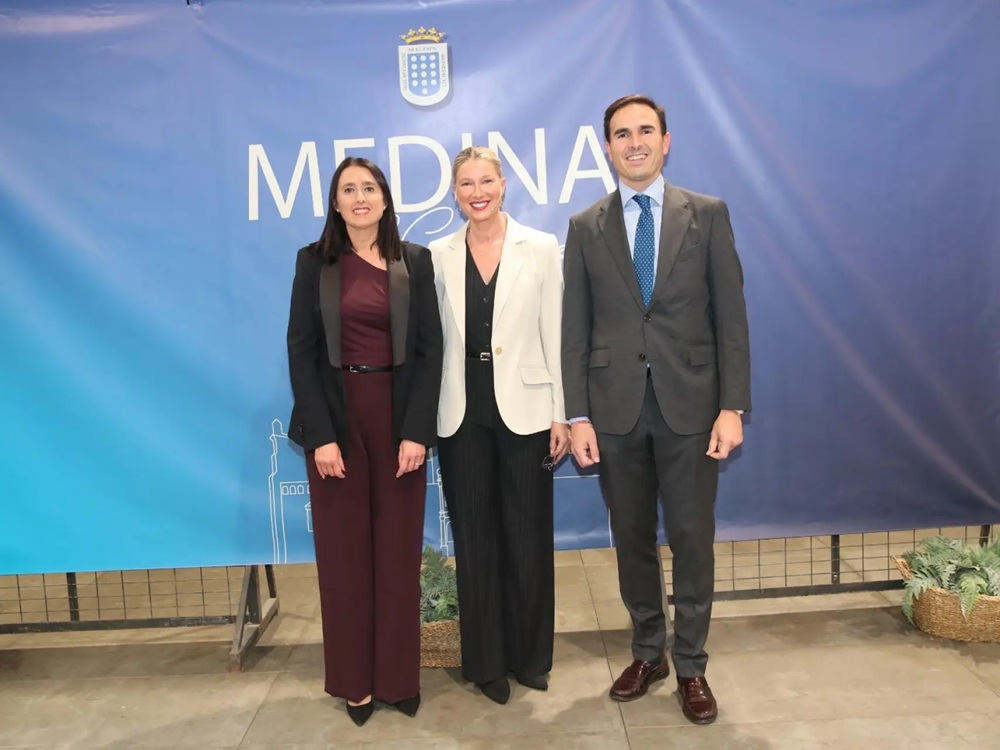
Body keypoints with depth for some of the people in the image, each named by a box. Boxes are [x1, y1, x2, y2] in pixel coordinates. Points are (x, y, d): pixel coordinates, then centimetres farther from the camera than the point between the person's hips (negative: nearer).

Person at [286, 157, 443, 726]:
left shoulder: (415, 261, 5)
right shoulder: (314, 262, 4)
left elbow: (430, 348, 0)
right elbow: (301, 351, -1)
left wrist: (417, 430, -9)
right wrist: (320, 434, -11)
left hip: (399, 416, 0)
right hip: (336, 417, 0)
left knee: (399, 549, 6)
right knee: (344, 551, 6)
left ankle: (399, 678, 22)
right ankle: (356, 681, 22)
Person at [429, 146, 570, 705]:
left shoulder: (541, 248, 0)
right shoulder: (439, 256, 5)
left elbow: (555, 335, -2)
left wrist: (561, 414, -5)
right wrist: (427, 416, 2)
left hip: (524, 408, -1)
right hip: (461, 413, 2)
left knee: (528, 536, 8)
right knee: (474, 538, 11)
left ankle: (531, 656, 28)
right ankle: (486, 660, 27)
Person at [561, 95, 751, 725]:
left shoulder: (708, 215, 3)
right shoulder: (586, 227, 6)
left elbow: (731, 317, 0)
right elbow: (575, 331, 3)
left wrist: (733, 406, -7)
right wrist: (578, 416, -2)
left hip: (689, 404, -1)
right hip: (616, 407, 1)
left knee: (692, 538, 6)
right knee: (633, 538, 12)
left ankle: (691, 665, 26)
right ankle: (649, 652, 32)